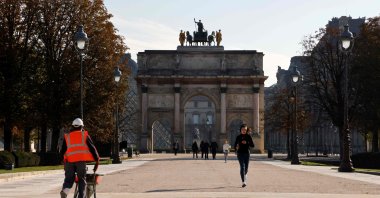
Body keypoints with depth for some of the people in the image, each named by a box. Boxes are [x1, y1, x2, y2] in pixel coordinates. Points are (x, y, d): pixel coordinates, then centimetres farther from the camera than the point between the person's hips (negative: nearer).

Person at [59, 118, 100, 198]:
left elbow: (62, 150, 18)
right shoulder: (85, 135, 14)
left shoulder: (67, 136, 19)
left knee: (69, 179, 7)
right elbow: (92, 148, 10)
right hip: (81, 160, -2)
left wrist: (62, 160, 25)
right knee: (82, 180, 5)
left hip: (69, 160, 2)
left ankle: (64, 190, -21)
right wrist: (97, 160, 11)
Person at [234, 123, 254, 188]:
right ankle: (244, 182, -22)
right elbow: (235, 146, 7)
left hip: (247, 153, 2)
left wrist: (246, 143, -15)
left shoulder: (248, 137, 5)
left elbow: (252, 145, 1)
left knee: (246, 168, 7)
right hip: (240, 153, -2)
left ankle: (244, 179, 34)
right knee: (242, 167, -15)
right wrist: (236, 147, -16)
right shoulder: (238, 137, 5)